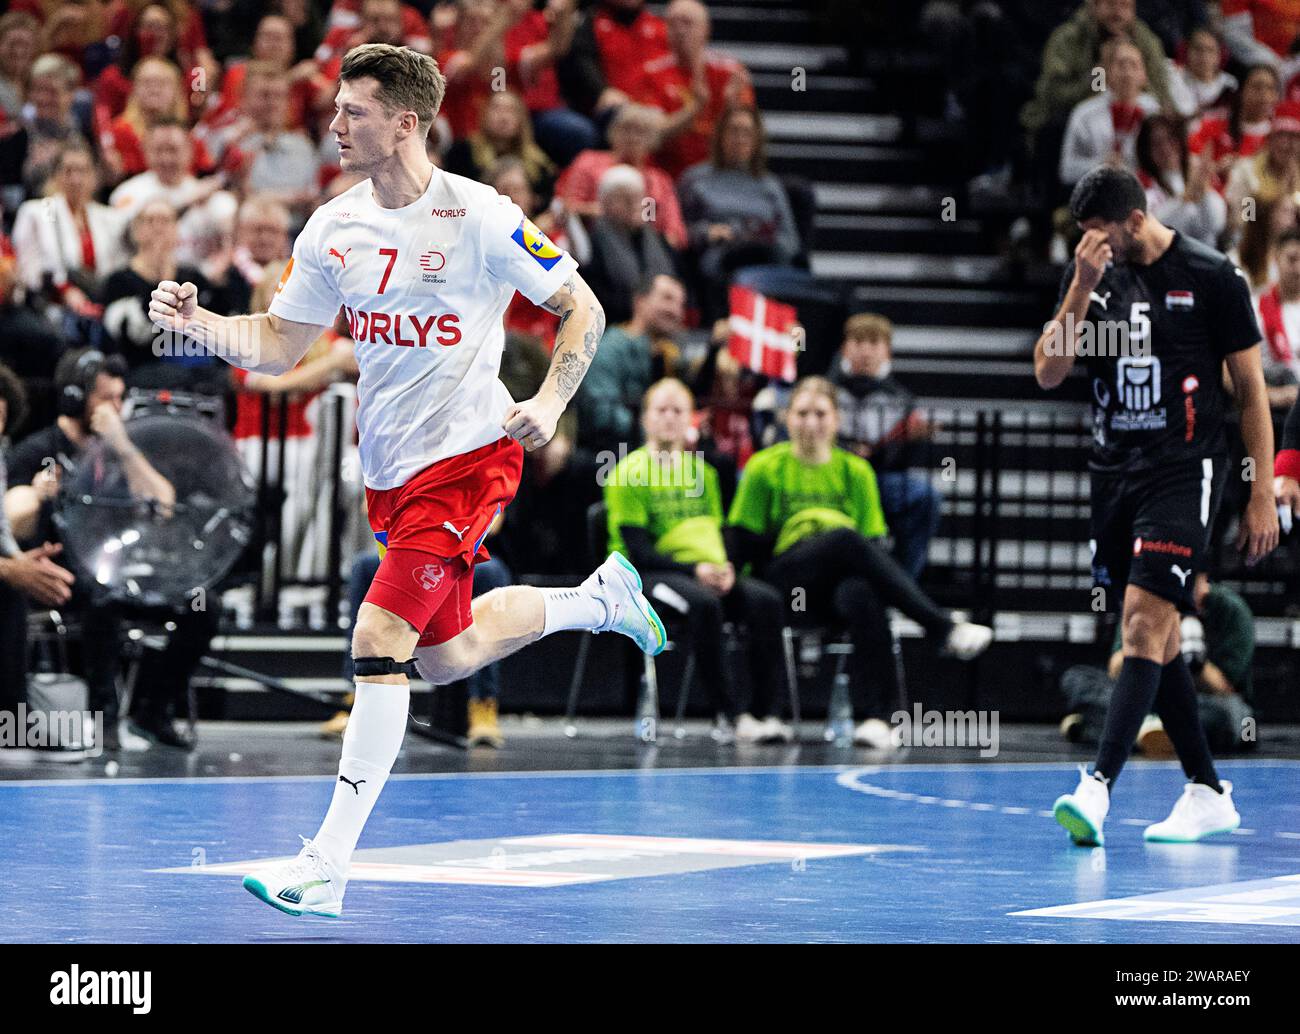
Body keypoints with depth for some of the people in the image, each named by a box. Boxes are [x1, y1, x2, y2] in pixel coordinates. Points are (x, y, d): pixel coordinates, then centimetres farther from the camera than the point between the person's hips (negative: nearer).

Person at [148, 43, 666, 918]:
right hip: (391, 468, 7)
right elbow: (278, 346, 8)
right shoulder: (334, 229, 4)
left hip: (468, 457, -7)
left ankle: (328, 867, -15)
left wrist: (549, 403, -19)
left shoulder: (479, 217, -13)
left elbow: (582, 308, -5)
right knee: (443, 659, 16)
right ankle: (600, 597, 42)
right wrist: (199, 323, -9)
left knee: (380, 640, -17)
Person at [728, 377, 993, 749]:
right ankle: (946, 629, -43)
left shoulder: (855, 470, 16)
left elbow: (872, 543, 11)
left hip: (840, 582, 2)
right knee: (845, 539, -36)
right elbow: (743, 543, 4)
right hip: (783, 577, -2)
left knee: (862, 594, -39)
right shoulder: (765, 468, 9)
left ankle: (874, 716, -44)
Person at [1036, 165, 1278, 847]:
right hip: (1113, 475, 6)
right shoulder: (1092, 276, 7)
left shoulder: (1211, 278, -5)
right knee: (1153, 640, 9)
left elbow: (1251, 390, 0)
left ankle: (1097, 788, -27)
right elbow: (1047, 373, -1)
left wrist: (1262, 497, -3)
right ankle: (1208, 794, 19)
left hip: (1184, 475, -6)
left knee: (1146, 623, -18)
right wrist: (1083, 286, -12)